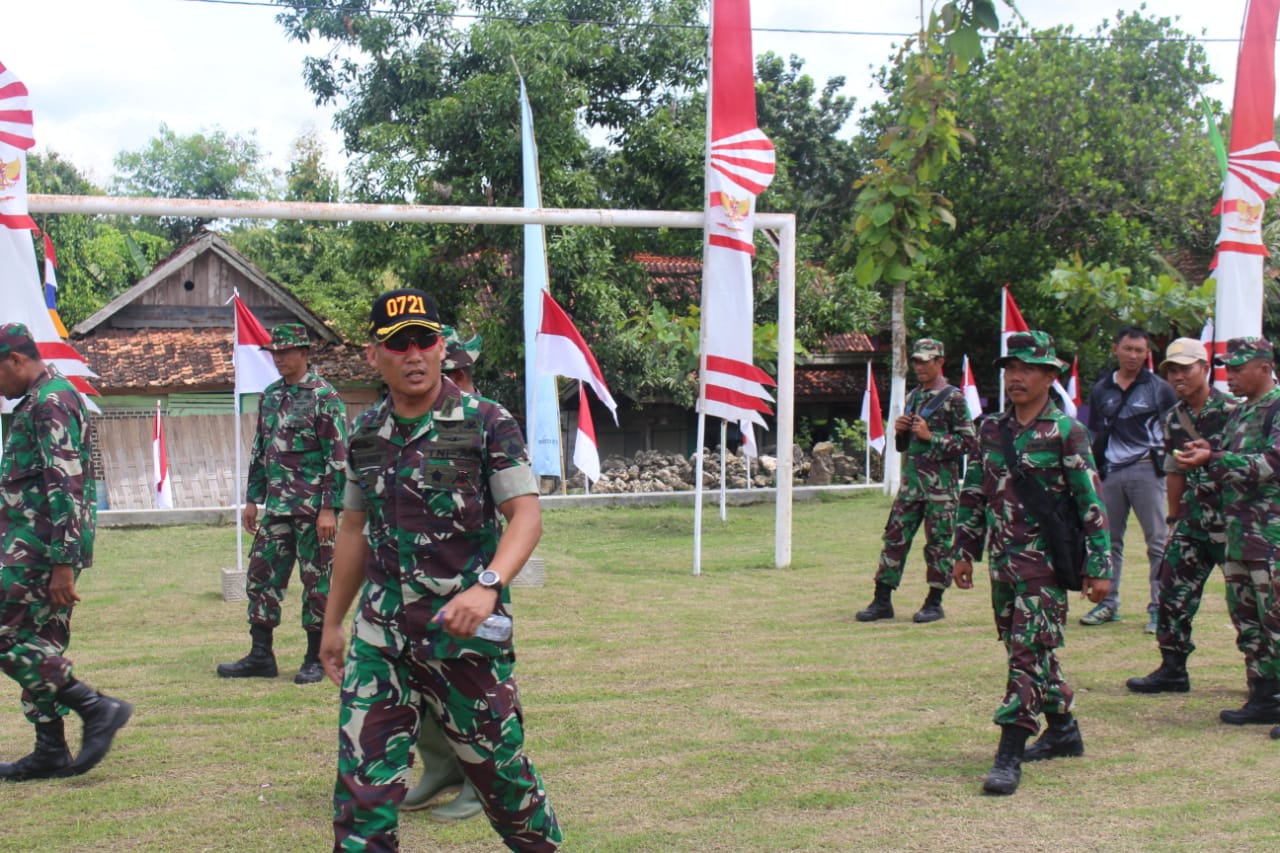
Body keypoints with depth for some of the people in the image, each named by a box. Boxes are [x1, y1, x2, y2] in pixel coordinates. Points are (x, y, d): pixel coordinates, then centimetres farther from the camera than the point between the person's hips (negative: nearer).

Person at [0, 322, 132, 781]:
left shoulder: (50, 403, -15)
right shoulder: (42, 399, 18)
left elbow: (65, 486, -22)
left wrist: (62, 564, -24)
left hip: (40, 549, -10)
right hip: (40, 547, 10)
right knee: (40, 644, 11)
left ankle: (95, 707, -8)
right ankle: (51, 752, 15)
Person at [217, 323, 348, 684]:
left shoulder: (323, 396, -9)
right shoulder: (270, 395, 13)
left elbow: (338, 457, -13)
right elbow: (259, 451, 20)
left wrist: (329, 508, -17)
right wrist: (252, 499, 15)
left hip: (312, 508, -7)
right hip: (277, 506, 7)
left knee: (316, 580, 1)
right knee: (262, 574, 7)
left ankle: (316, 658, 10)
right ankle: (260, 656, 16)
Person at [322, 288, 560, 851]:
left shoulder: (486, 424, -6)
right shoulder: (366, 433, 9)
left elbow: (526, 514, -12)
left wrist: (487, 586, -29)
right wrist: (332, 623, 20)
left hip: (465, 630, -4)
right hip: (381, 634, 4)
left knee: (497, 766, 10)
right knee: (363, 782, 0)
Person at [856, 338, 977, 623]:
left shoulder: (953, 398, -5)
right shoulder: (913, 397, 16)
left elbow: (969, 442, -10)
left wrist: (931, 437, -16)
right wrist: (899, 431, 2)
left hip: (941, 485, -6)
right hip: (911, 482, 6)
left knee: (938, 542, 1)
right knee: (895, 537, 4)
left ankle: (934, 603, 11)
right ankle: (882, 600, 9)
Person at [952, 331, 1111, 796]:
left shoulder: (1065, 433, -7)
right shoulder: (992, 430, 9)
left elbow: (1091, 503, -7)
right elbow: (973, 494, 16)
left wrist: (1099, 566, -9)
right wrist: (964, 551, 14)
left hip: (1045, 561, -6)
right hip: (1003, 560, 6)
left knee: (1029, 652, -10)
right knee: (1027, 650, 15)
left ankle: (1009, 756, -10)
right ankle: (1063, 730, 32)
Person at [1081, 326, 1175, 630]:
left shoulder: (1159, 388, 3)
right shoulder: (1101, 390, 11)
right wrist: (1092, 472, 11)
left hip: (1146, 470, -3)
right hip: (1110, 472, 3)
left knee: (1158, 541, -3)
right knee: (1108, 540, 8)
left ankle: (1159, 607, 1)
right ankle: (1108, 603, 17)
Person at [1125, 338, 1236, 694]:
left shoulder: (1231, 411, -11)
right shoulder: (1173, 419, 9)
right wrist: (1174, 519, 17)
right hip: (1193, 516, 6)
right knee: (1174, 590, 5)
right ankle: (1172, 669, 15)